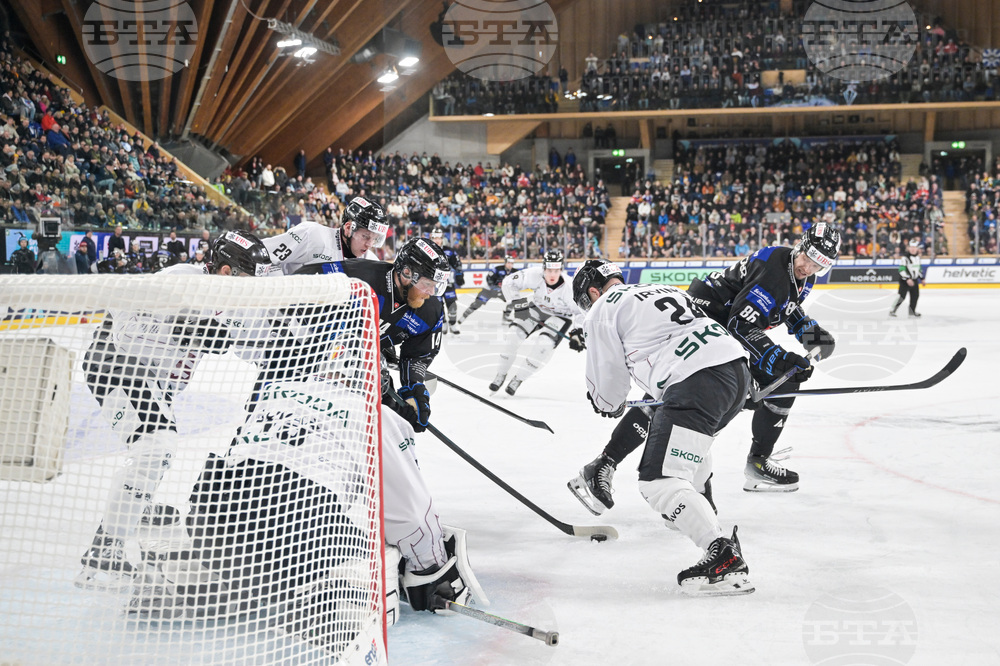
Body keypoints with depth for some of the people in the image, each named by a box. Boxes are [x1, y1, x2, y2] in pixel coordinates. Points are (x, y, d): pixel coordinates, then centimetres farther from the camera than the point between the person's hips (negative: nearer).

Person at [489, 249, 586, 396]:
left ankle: (518, 379, -5)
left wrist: (578, 333, -34)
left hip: (560, 316, -3)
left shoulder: (568, 287, -32)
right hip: (537, 308, 3)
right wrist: (518, 304, -25)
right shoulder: (535, 275, -27)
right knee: (514, 333, -14)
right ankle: (501, 374, 5)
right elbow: (509, 282, -17)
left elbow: (581, 311, -23)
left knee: (543, 344, -24)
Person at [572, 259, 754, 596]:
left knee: (659, 479, -10)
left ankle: (724, 556, -23)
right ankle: (698, 512, 53)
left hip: (698, 383, -9)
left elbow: (608, 383, 13)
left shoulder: (602, 311, 9)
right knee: (691, 442, 36)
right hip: (738, 367, 9)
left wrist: (609, 405, 36)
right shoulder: (663, 289, 31)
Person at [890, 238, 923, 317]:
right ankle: (892, 310, -8)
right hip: (904, 280, -8)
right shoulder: (905, 257, -16)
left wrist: (921, 278, 22)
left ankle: (912, 311, 26)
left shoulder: (917, 257, 9)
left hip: (914, 280, 8)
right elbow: (901, 269, -21)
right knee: (902, 295, -13)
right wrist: (907, 279, -27)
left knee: (915, 295, 11)